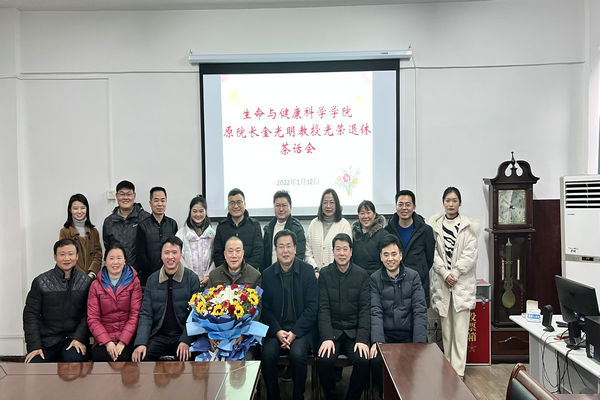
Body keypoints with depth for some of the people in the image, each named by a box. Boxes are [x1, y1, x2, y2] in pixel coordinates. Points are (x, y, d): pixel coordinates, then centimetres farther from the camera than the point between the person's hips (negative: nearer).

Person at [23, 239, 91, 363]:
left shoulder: (86, 282, 3)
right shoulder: (41, 282, 3)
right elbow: (31, 314, 2)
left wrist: (79, 338, -14)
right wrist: (34, 346, -7)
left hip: (73, 337, -1)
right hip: (46, 340, 1)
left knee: (74, 358, -29)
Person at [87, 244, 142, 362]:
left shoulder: (134, 282, 6)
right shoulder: (96, 285, 9)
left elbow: (135, 314, -1)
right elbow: (93, 318, 3)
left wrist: (122, 342, -12)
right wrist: (107, 342, -12)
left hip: (127, 338, -1)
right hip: (103, 338, 1)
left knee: (123, 357, -29)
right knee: (99, 356, -28)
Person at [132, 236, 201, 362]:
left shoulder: (192, 278, -3)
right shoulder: (152, 279, 6)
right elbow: (146, 314, 5)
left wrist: (186, 340, -17)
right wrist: (141, 343, -10)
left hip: (183, 334, -2)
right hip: (159, 336, 3)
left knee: (185, 357, -28)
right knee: (139, 356, -20)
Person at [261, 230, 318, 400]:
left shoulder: (307, 271, -1)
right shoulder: (267, 274, 4)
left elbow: (312, 306, -4)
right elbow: (265, 308, 4)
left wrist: (295, 332, -13)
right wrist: (277, 331, -11)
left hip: (301, 327, -2)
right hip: (276, 327, 2)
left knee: (297, 354, -28)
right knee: (267, 354, -24)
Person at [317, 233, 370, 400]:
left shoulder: (362, 275, 3)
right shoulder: (325, 274, 3)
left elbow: (365, 309, -1)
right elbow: (323, 308, -3)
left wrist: (362, 339, -13)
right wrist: (327, 337, -16)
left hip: (354, 332, 0)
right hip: (332, 331, 0)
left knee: (363, 360, -24)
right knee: (324, 360, -25)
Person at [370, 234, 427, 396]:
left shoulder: (413, 276, 5)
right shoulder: (375, 279, 3)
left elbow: (420, 311, -2)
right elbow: (376, 312, -5)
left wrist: (419, 344, -14)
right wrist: (377, 341, -21)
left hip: (409, 335, 1)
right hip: (385, 335, 0)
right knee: (377, 361, -26)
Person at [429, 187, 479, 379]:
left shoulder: (469, 225, 1)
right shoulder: (435, 225, 6)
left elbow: (470, 254, -4)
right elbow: (433, 252, 0)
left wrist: (455, 273, -11)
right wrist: (445, 273, -11)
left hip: (462, 282, -2)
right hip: (441, 281, 2)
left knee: (460, 328, -3)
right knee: (446, 328, 10)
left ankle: (458, 370, 1)